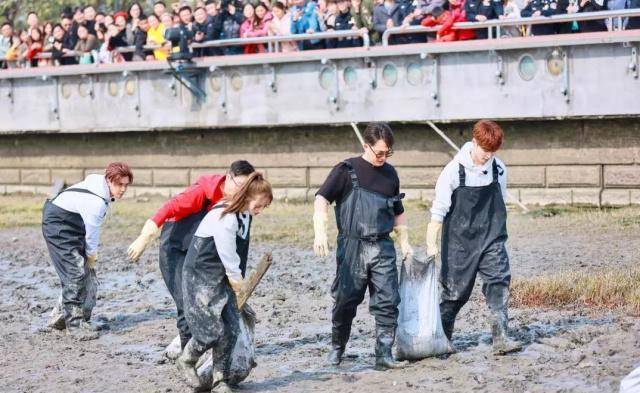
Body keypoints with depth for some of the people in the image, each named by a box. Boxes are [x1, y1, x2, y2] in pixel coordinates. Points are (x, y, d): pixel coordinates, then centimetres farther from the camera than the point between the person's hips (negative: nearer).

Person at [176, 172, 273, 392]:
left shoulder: (244, 216, 4)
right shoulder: (224, 218, -24)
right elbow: (229, 260, -19)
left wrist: (239, 284, 5)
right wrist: (239, 288, -8)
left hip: (222, 278, 8)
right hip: (201, 277, -8)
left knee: (231, 329, -1)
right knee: (212, 330, -10)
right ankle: (186, 362, 17)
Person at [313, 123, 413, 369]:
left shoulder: (390, 174, 15)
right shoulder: (346, 170, -1)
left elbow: (398, 212, 27)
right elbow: (321, 199, -12)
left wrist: (405, 243, 20)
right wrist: (320, 232, -26)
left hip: (382, 248, 4)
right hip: (352, 246, -4)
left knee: (388, 301, -5)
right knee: (345, 301, 3)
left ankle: (384, 354, -2)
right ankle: (337, 348, 21)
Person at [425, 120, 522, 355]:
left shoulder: (498, 169, 0)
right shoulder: (454, 170, -12)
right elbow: (439, 209, -11)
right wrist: (431, 243, -15)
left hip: (491, 239, 3)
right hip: (460, 240, -3)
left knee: (498, 282, -12)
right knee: (456, 289, 6)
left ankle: (500, 337, -16)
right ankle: (442, 337, 25)